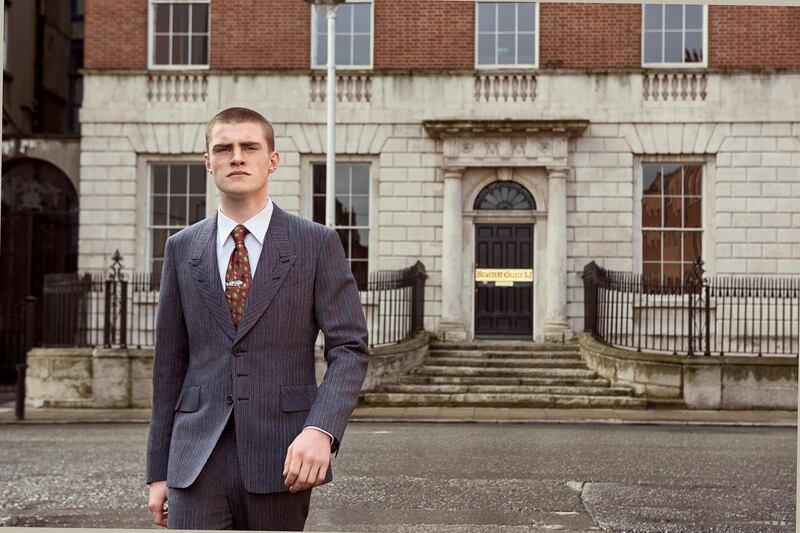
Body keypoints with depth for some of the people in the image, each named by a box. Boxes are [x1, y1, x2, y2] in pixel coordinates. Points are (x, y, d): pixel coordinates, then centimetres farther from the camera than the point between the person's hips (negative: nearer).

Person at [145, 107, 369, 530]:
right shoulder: (182, 249, 9)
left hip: (280, 460, -1)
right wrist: (158, 471, 10)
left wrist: (321, 429, -20)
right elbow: (170, 364, 11)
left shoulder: (317, 244, 1)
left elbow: (349, 348, -3)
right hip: (197, 461, 2)